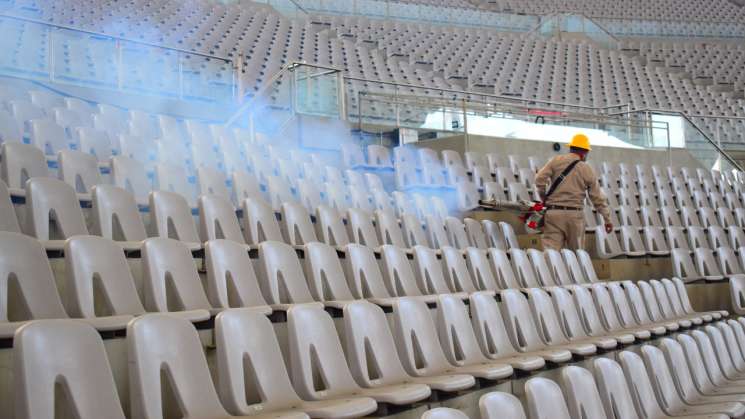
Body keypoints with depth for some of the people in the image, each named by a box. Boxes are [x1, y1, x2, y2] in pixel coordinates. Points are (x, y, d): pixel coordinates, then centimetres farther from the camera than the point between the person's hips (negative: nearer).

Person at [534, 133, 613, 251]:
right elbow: (598, 198, 8)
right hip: (575, 214, 0)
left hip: (553, 213, 0)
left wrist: (544, 199, 8)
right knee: (576, 253, 14)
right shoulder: (588, 170, 6)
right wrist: (607, 219, 17)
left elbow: (540, 179, -7)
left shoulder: (556, 161, 4)